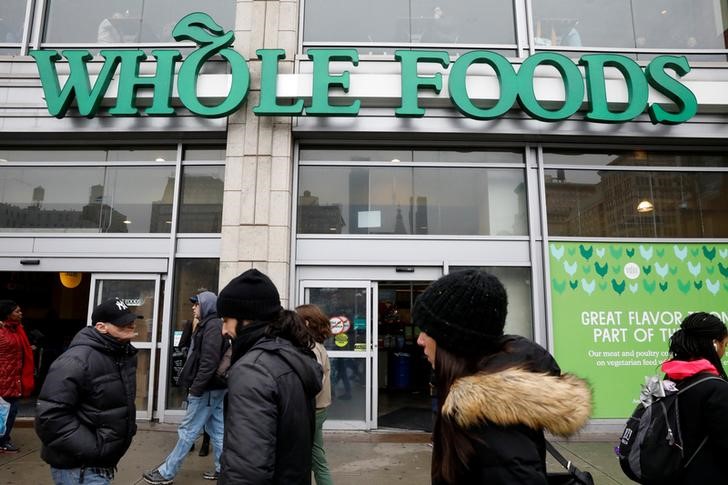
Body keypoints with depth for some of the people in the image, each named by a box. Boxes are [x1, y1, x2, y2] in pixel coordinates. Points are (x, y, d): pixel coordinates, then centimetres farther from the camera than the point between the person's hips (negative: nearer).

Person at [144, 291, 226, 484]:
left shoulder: (212, 326, -16)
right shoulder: (209, 325, 15)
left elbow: (209, 363, -23)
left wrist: (196, 388, -19)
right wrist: (195, 386, 14)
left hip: (207, 389, -10)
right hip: (214, 388, 10)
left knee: (187, 431, 1)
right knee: (217, 431, 13)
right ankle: (223, 469, 20)